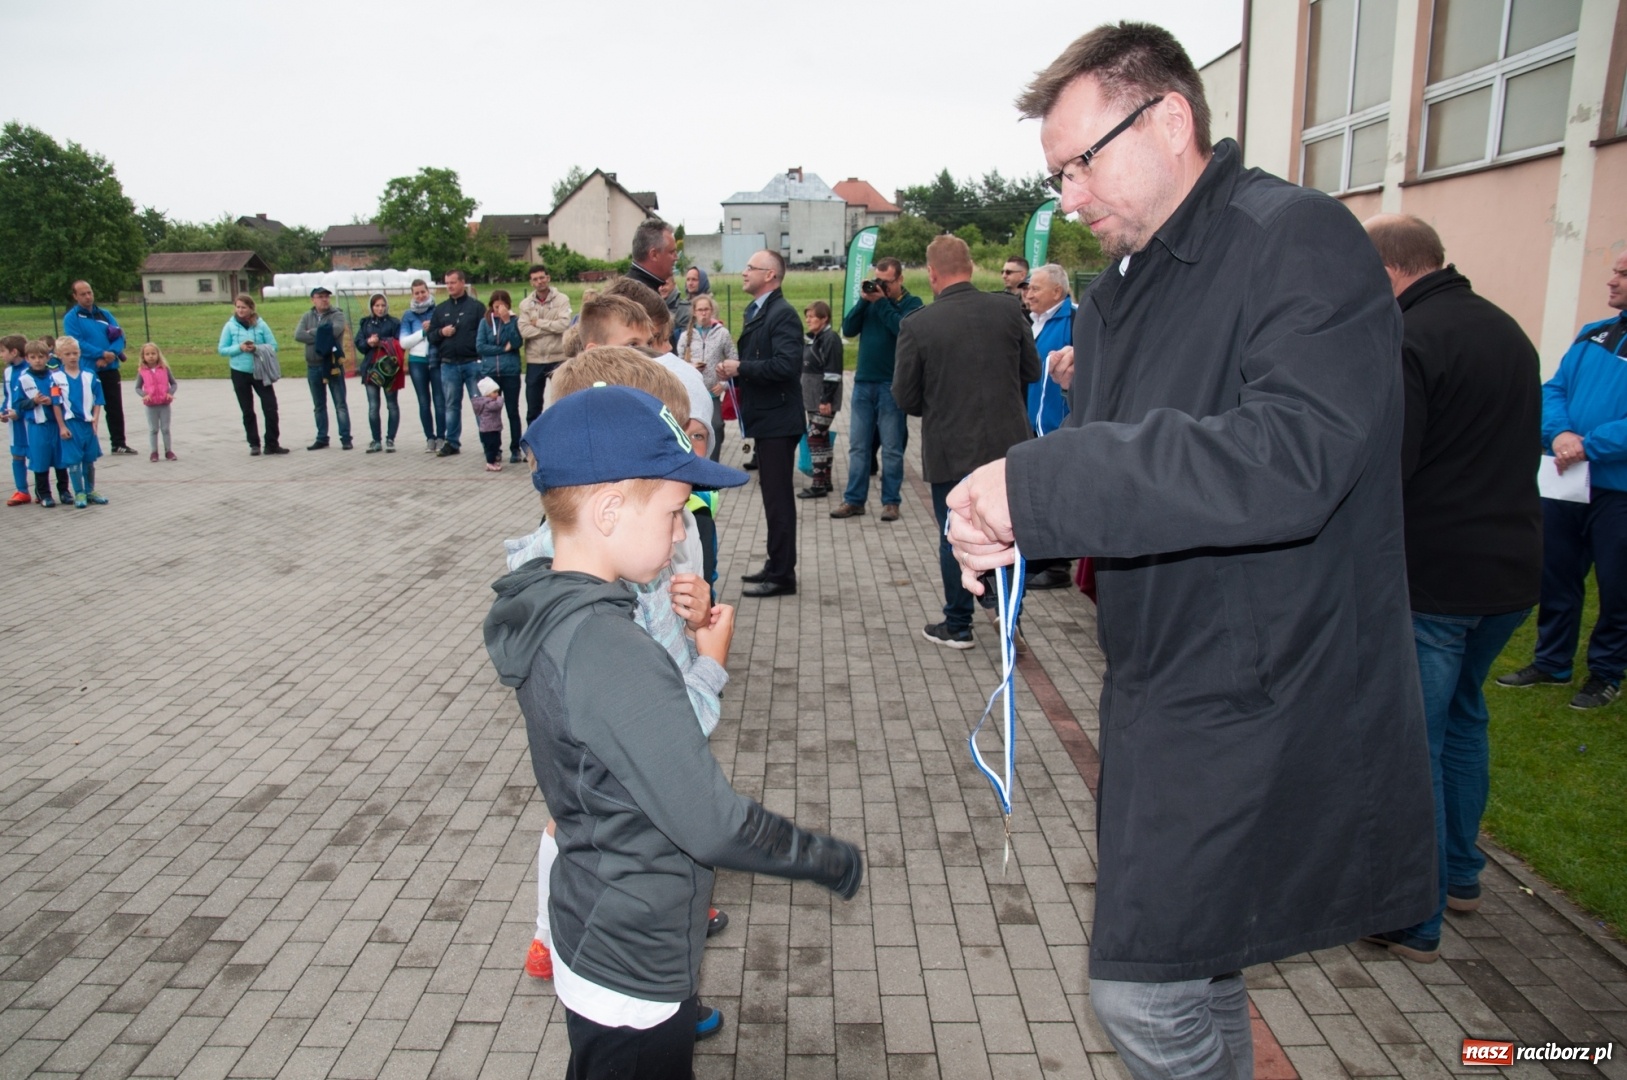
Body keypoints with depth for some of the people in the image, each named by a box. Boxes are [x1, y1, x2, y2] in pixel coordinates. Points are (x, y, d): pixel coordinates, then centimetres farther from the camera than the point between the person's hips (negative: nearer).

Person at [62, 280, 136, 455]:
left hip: (110, 369, 4)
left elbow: (120, 337, 4)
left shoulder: (105, 314, 11)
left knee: (115, 408, 9)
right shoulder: (71, 317, -3)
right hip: (87, 371, -4)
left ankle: (119, 443, 18)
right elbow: (77, 343, -13)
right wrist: (103, 354, -19)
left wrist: (111, 355, -14)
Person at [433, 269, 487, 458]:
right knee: (451, 405, 9)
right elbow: (431, 335, 15)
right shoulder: (440, 309, 14)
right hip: (448, 365, 4)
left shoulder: (476, 306, 2)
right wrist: (441, 332, -7)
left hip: (473, 363, -4)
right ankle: (451, 442, 17)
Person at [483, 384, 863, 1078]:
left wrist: (698, 661, -3)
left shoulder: (548, 611, -1)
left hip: (597, 937, 8)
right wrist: (834, 863, -14)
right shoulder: (608, 650, -31)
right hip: (631, 975, -8)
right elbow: (712, 825, -27)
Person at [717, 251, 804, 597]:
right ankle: (776, 566, 26)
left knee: (778, 497, -4)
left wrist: (740, 368, -18)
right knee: (774, 496, 16)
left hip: (777, 419, -10)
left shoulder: (782, 314, -14)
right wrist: (735, 373, 3)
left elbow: (786, 365, -26)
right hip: (765, 417, 10)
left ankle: (781, 575, 3)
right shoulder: (757, 311, 16)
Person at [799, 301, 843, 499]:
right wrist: (803, 396, 20)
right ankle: (826, 480, 20)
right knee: (822, 438, 13)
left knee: (816, 438, -10)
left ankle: (819, 484, -6)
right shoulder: (811, 338, 15)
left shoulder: (830, 338, -13)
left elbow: (832, 372, -18)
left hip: (823, 399, -9)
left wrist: (827, 399, -22)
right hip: (812, 397, 9)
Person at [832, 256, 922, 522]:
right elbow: (848, 329, 3)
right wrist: (864, 301, -7)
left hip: (892, 385, -4)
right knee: (858, 445, 6)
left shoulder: (912, 303, 0)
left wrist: (882, 302, -13)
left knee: (892, 448, 2)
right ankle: (854, 500, 11)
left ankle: (891, 501, 9)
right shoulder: (870, 299, 12)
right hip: (863, 382, 4)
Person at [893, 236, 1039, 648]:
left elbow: (904, 397, -6)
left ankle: (957, 626, 22)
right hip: (1008, 442, 3)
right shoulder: (1007, 310, -5)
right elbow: (1031, 371, 5)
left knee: (954, 538, 11)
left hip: (951, 450, -2)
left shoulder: (917, 326, -13)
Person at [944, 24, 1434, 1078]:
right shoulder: (1120, 290, 11)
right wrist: (1013, 527, -6)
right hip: (1167, 693, 9)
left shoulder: (1301, 238, -16)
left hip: (1262, 702, -8)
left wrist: (1039, 481, -30)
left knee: (1144, 988, -3)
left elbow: (1290, 456, -32)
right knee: (1196, 979, 22)